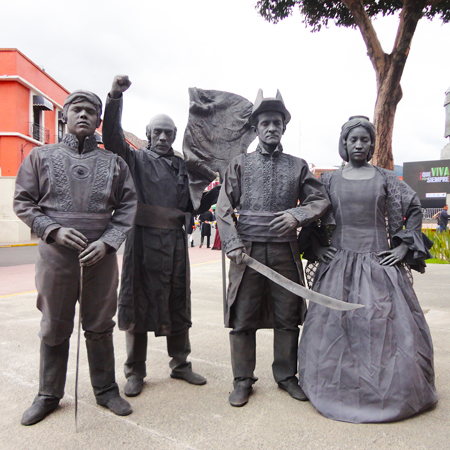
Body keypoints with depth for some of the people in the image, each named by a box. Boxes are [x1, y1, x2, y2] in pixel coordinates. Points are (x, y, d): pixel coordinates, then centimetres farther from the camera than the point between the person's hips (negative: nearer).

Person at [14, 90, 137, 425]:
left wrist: (107, 241, -9)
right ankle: (49, 395, 30)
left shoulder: (114, 163, 7)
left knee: (100, 326, 11)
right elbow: (23, 202, 5)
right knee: (54, 328, 11)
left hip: (101, 256, 0)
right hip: (55, 255, 0)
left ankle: (106, 389, 28)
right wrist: (53, 230, -10)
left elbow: (128, 207, 4)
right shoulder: (41, 156, 7)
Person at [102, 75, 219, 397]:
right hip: (144, 240, -4)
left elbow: (192, 207, 16)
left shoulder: (182, 167, 17)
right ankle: (135, 372, 17)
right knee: (138, 305, 4)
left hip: (175, 241, 4)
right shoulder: (137, 159, 5)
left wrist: (218, 190, 5)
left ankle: (180, 364, 27)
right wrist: (115, 98, -24)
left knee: (178, 305, 11)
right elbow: (112, 138, -13)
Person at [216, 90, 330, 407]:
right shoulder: (241, 164, 9)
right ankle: (243, 381, 19)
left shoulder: (298, 166, 12)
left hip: (285, 250, 1)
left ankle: (286, 376, 27)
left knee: (288, 318, 9)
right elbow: (224, 208, 3)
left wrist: (297, 215, -11)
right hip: (248, 249, -1)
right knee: (243, 318, 3)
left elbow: (320, 199, 9)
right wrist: (233, 243, -10)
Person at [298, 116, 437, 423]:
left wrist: (404, 247, 2)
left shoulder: (384, 178, 6)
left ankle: (390, 391, 19)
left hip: (379, 262, 0)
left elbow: (415, 209, 9)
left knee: (384, 324, 1)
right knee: (336, 326, 2)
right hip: (339, 263, 1)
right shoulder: (330, 180, 7)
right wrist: (317, 248, 3)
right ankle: (341, 389, 19)